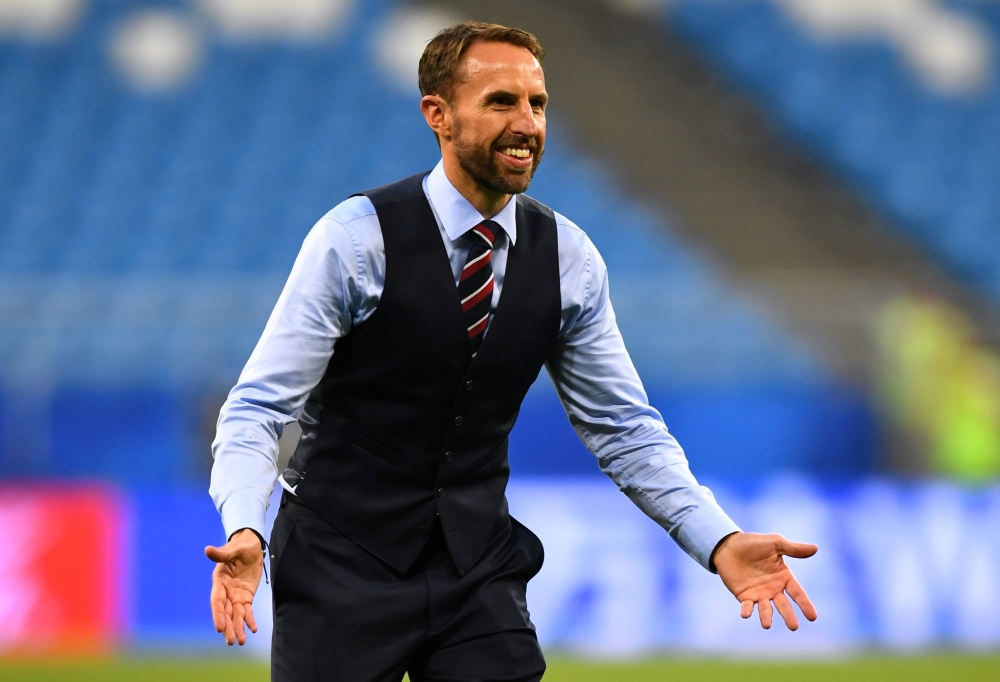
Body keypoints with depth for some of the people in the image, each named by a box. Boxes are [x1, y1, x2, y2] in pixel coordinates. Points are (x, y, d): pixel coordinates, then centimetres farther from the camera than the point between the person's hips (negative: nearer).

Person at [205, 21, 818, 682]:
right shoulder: (358, 237, -13)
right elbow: (259, 409, -13)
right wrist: (245, 533, -31)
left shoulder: (569, 258, -1)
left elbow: (624, 427, 6)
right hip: (343, 556, -3)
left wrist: (720, 541, -9)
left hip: (478, 567, 4)